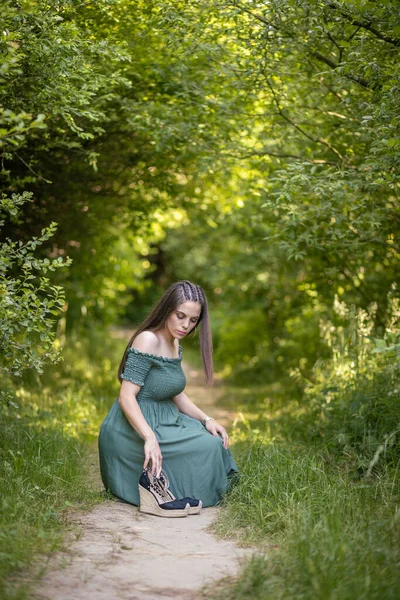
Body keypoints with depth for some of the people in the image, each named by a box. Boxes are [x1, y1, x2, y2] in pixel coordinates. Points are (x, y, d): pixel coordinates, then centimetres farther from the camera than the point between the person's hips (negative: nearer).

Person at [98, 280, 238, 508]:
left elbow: (176, 394, 16)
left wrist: (206, 419, 1)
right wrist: (150, 438, -36)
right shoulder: (148, 341, -19)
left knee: (216, 438, 6)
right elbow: (126, 397, -25)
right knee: (207, 446, -14)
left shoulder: (175, 344, 9)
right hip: (134, 428, -9)